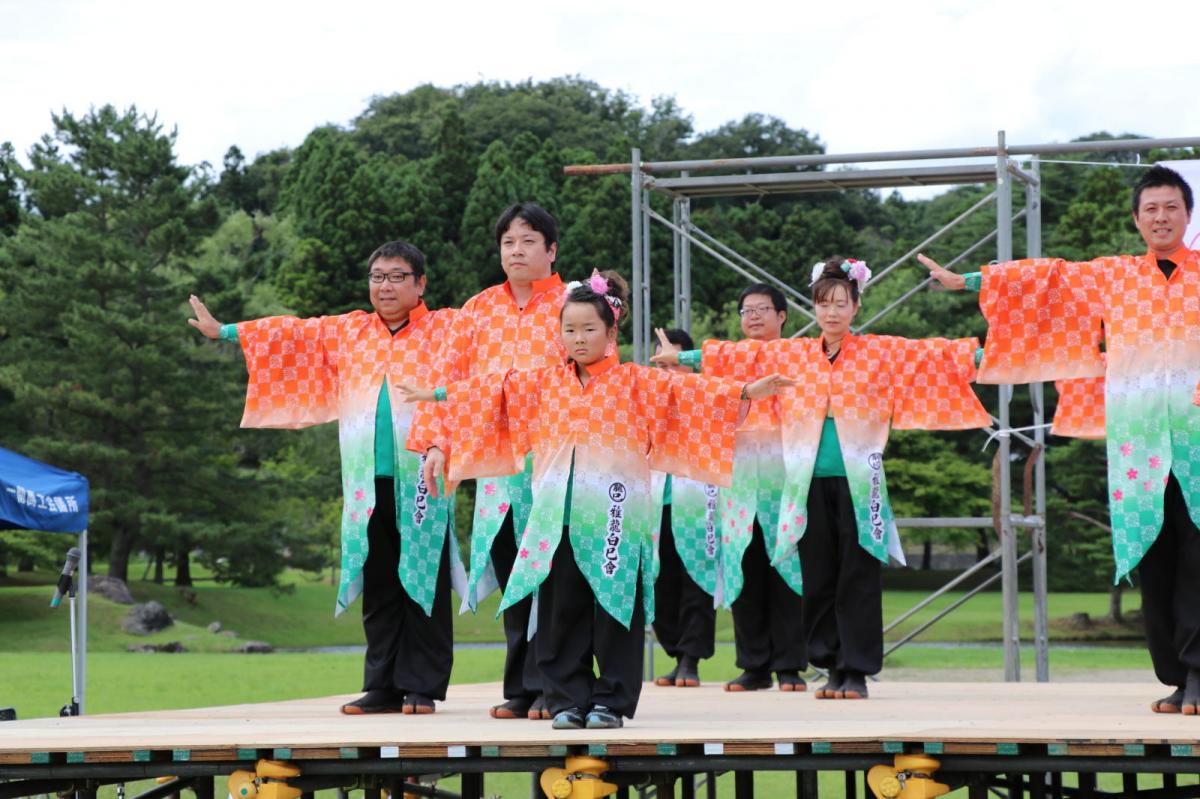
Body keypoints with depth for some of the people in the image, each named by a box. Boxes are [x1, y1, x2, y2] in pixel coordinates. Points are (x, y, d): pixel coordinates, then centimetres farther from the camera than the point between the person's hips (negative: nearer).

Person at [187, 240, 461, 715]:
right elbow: (291, 334, 20)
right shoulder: (347, 332, 18)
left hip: (422, 480, -4)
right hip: (367, 484, 4)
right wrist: (225, 331, 20)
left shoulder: (445, 328, 5)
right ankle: (383, 688, 10)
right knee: (377, 587, 6)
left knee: (423, 585, -3)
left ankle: (421, 687, 2)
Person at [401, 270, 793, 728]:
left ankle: (612, 700, 6)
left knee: (615, 614, -1)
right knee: (561, 613, 4)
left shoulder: (636, 383, 2)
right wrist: (440, 395, 24)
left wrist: (747, 392, -14)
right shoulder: (543, 384, 12)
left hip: (614, 521, -3)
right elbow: (493, 391, 20)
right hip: (558, 522, 3)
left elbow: (690, 391, -5)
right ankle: (568, 699, 11)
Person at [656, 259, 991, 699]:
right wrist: (684, 356, 12)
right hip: (809, 484, 3)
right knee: (818, 578, 5)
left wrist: (980, 356, -16)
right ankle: (832, 666, 13)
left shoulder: (881, 352, 3)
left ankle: (857, 671, 3)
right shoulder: (789, 355, 9)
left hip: (858, 483, -3)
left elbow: (929, 353, -5)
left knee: (858, 579, -2)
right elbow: (740, 354, 12)